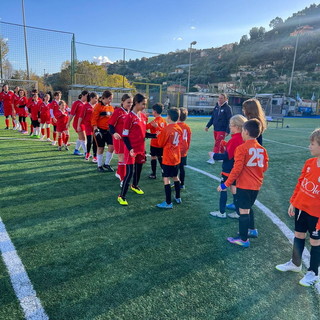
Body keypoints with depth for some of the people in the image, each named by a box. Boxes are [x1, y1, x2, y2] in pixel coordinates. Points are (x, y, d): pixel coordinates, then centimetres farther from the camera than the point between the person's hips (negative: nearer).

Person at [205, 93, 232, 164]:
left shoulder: (227, 108, -9)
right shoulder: (216, 107, 8)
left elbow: (229, 120, -12)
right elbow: (212, 118, 15)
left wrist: (227, 131, -16)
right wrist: (208, 126, 9)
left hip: (222, 130, -6)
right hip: (215, 129, 6)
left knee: (217, 144, -9)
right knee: (219, 144, 13)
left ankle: (213, 158, -7)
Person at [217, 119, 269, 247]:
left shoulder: (242, 148, -16)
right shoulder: (262, 149, 2)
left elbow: (237, 169, -19)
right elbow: (264, 167, 9)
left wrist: (226, 184, -12)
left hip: (244, 185, -7)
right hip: (256, 185, 7)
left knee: (243, 210, 3)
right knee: (248, 207, 26)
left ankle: (243, 239, 13)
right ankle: (252, 229, 41)